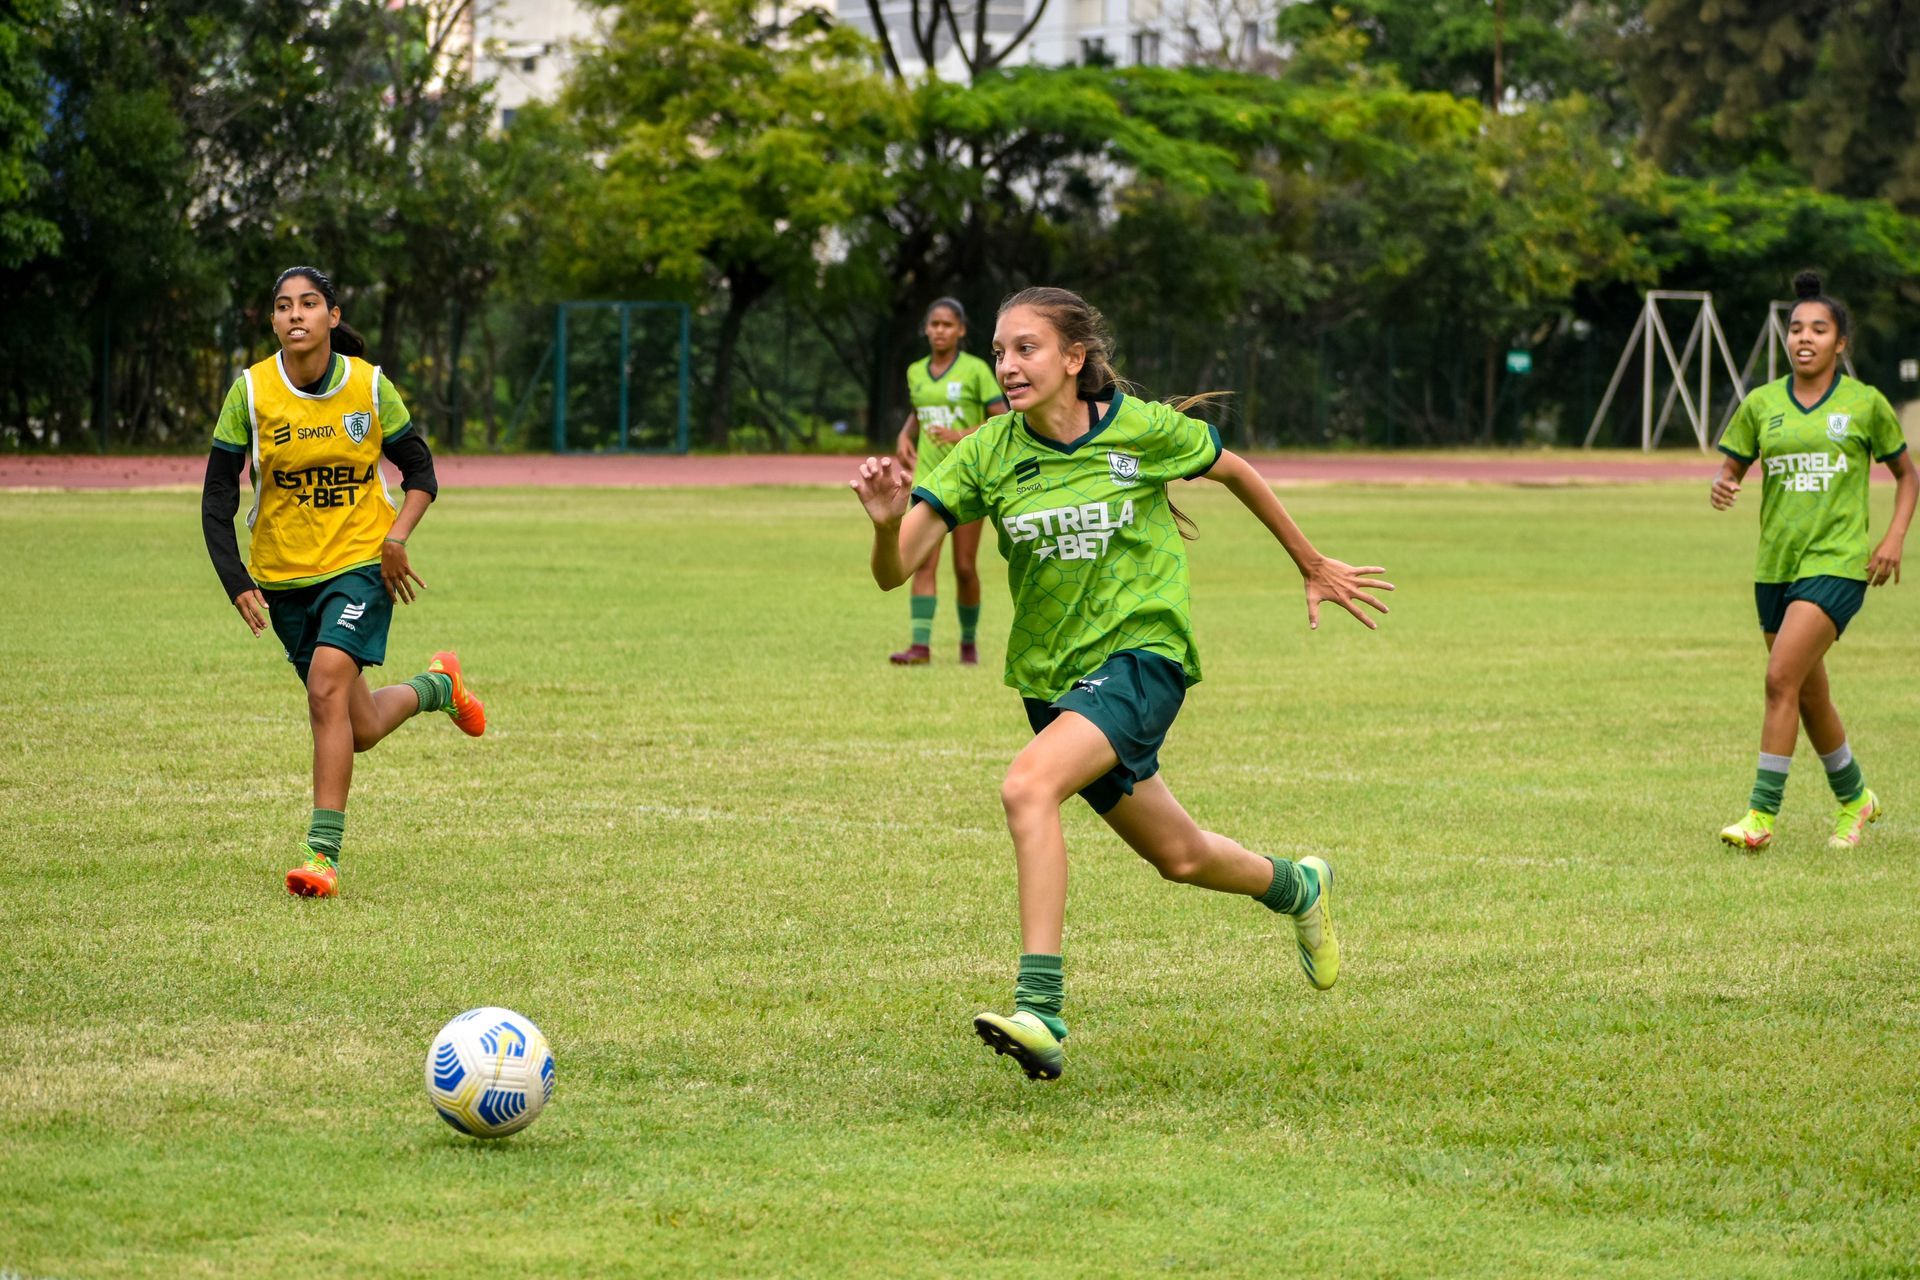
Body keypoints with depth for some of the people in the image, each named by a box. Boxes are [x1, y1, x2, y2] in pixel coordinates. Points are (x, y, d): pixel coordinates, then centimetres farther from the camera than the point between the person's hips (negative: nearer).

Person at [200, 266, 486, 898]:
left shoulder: (370, 385, -7)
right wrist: (237, 584, -14)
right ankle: (435, 686, 42)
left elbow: (420, 472, 5)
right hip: (283, 576, 2)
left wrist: (396, 538, -12)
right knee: (360, 731, 8)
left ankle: (323, 849, -21)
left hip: (360, 563, -2)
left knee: (327, 686, -25)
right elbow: (217, 500, -3)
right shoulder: (250, 391, -7)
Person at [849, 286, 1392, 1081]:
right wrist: (887, 522, -35)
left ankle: (1040, 1011, -34)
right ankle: (1298, 889, 49)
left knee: (1028, 787, -30)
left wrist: (1312, 566, 20)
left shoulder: (1142, 430, -11)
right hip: (1052, 678, 5)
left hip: (1141, 655, -5)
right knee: (1178, 856, 16)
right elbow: (894, 571, -11)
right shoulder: (986, 456, -6)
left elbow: (1235, 472, 9)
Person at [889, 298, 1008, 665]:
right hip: (928, 478, 3)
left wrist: (962, 435, -20)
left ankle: (969, 641, 20)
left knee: (964, 567, 1)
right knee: (924, 562, -11)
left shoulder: (976, 370, -6)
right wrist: (905, 436, 6)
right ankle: (921, 644, -16)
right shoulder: (916, 372, 9)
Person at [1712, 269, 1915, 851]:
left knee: (1782, 678, -18)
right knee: (1810, 696, 12)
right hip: (1776, 564, 5)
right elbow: (1731, 467, 12)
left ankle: (1762, 813, -15)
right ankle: (1854, 798, 34)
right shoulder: (1762, 404, 6)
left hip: (1838, 563, -5)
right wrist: (1722, 485, -12)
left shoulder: (1866, 404, -1)